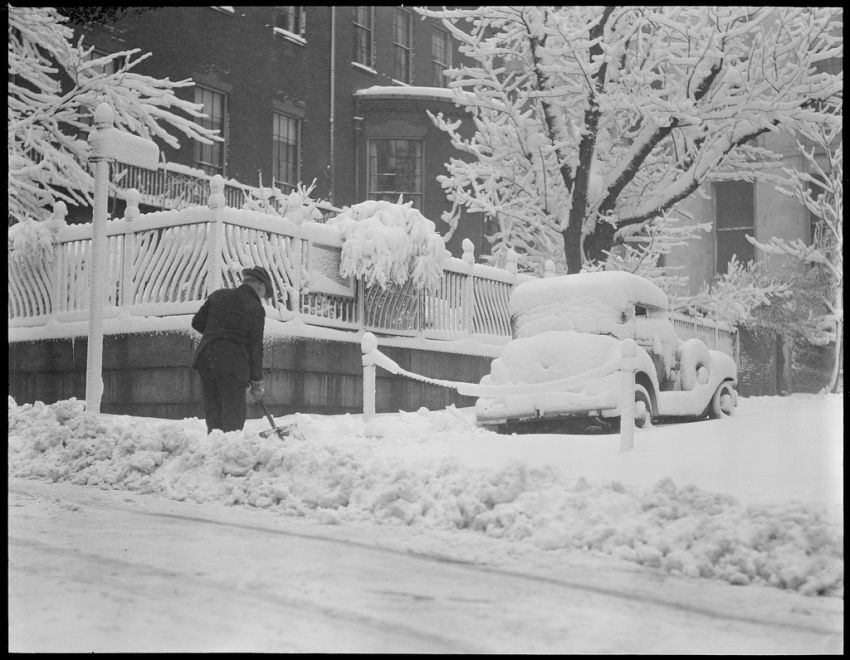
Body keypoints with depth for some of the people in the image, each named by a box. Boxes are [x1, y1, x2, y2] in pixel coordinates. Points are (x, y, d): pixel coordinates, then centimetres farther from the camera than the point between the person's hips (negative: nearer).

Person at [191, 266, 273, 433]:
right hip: (232, 361, -6)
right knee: (234, 414, 0)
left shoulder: (218, 295, 12)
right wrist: (257, 382, 3)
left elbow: (197, 322, 15)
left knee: (212, 411, 12)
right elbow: (255, 346, -2)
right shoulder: (255, 308, -3)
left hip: (205, 356, 6)